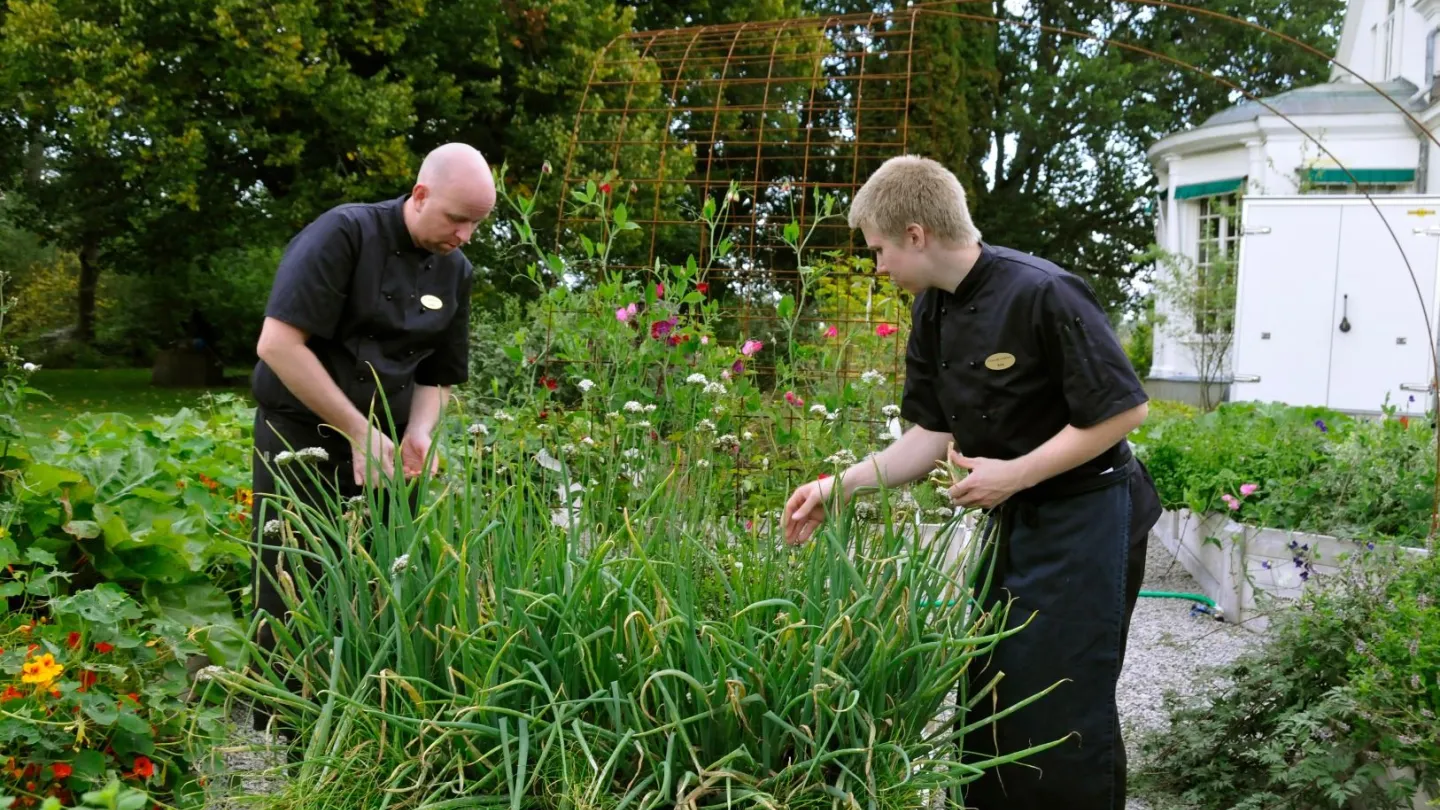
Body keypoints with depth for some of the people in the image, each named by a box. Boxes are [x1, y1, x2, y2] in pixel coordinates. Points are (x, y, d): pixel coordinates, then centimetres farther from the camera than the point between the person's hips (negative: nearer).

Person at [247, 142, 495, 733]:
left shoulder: (456, 271, 5)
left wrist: (417, 434, -8)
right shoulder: (345, 234, -14)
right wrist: (360, 431, -19)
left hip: (383, 452, 6)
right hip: (302, 438, -5)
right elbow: (278, 344, -21)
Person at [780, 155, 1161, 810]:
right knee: (990, 694, 15)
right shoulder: (934, 311, 2)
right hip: (1015, 521, 8)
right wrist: (842, 486, -3)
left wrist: (1014, 475, -21)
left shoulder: (1042, 293, -23)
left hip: (1084, 520, -8)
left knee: (1062, 709, 0)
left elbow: (1124, 410, -21)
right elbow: (934, 434, 6)